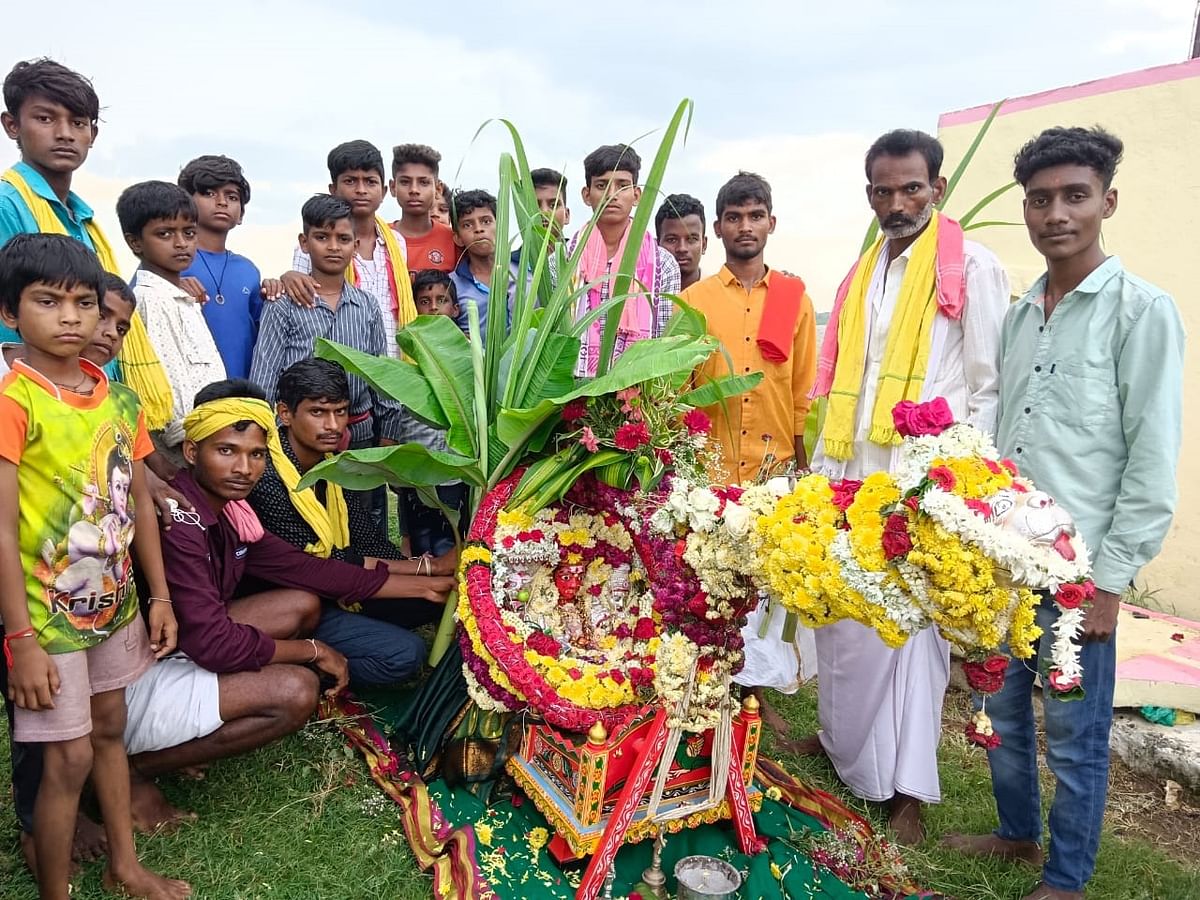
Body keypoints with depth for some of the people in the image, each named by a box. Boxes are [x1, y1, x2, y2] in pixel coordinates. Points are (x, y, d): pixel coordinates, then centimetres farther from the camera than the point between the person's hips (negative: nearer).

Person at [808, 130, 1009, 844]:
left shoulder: (972, 268, -1)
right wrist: (822, 467, 13)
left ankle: (907, 786, 11)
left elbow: (988, 385, -4)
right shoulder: (861, 275, 17)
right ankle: (841, 740, 31)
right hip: (847, 474, 6)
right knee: (839, 616, 13)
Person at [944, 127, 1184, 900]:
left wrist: (1111, 579, -12)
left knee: (1074, 737, 8)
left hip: (1078, 570, -5)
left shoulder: (1143, 310, -7)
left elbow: (1154, 460, -10)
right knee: (1000, 712, 18)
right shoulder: (1019, 313, 9)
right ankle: (1018, 834, 41)